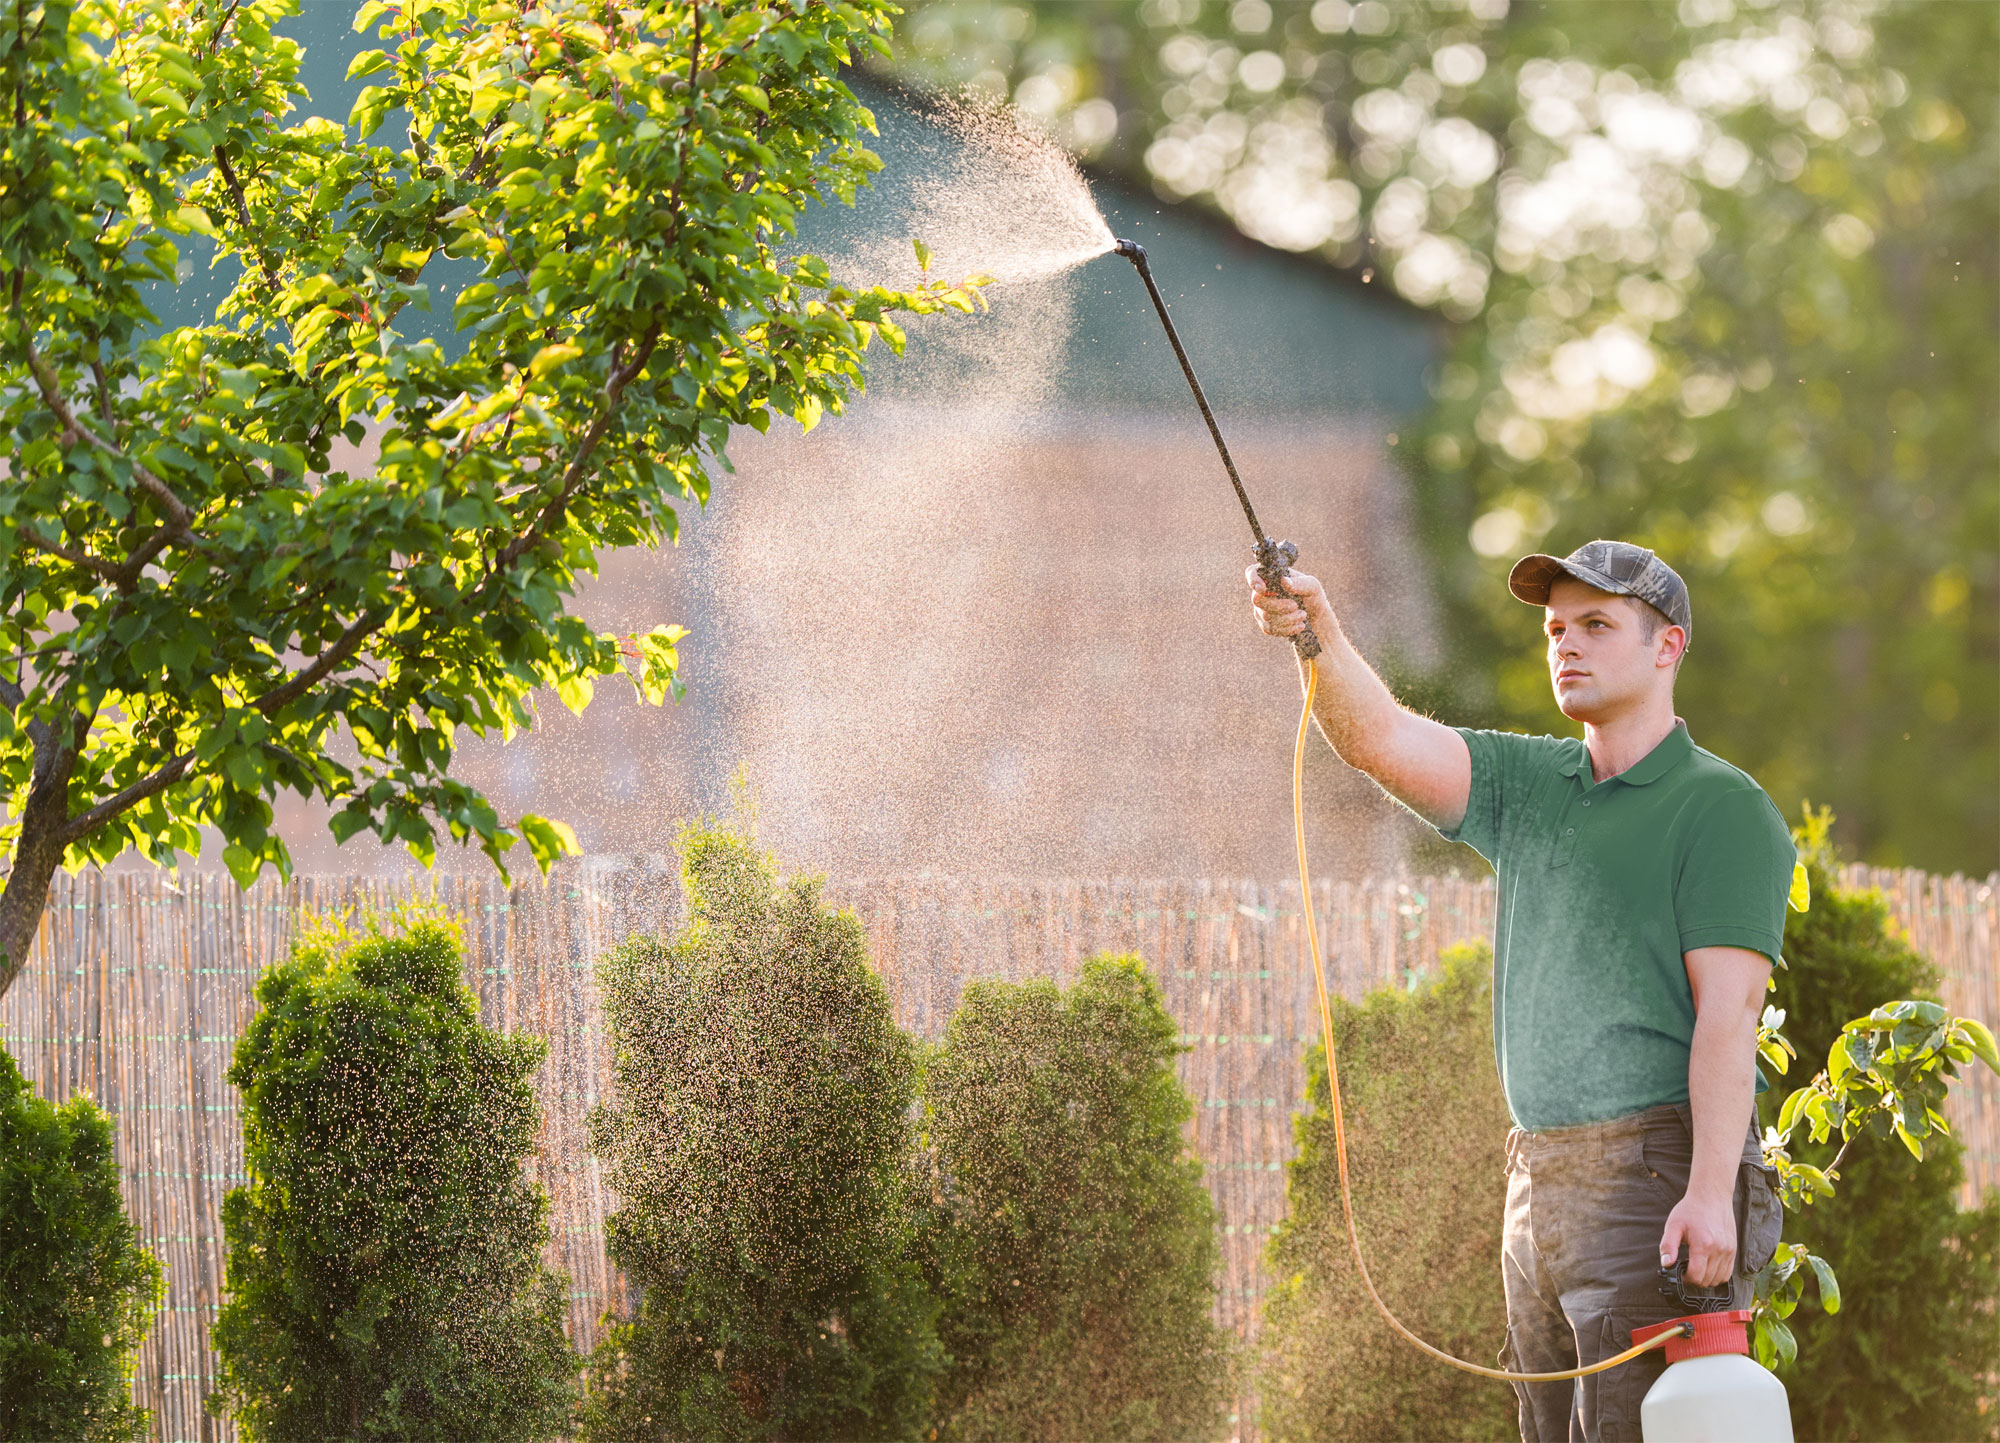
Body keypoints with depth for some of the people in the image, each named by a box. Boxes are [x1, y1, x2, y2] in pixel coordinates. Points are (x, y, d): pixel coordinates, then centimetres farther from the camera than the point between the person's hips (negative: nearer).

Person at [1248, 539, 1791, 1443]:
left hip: (1659, 1169, -8)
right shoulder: (1528, 786, 15)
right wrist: (1320, 635, -20)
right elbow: (1382, 741, 0)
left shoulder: (1725, 810, -5)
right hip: (1538, 1182, 8)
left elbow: (1728, 1012, -13)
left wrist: (1710, 1195, -21)